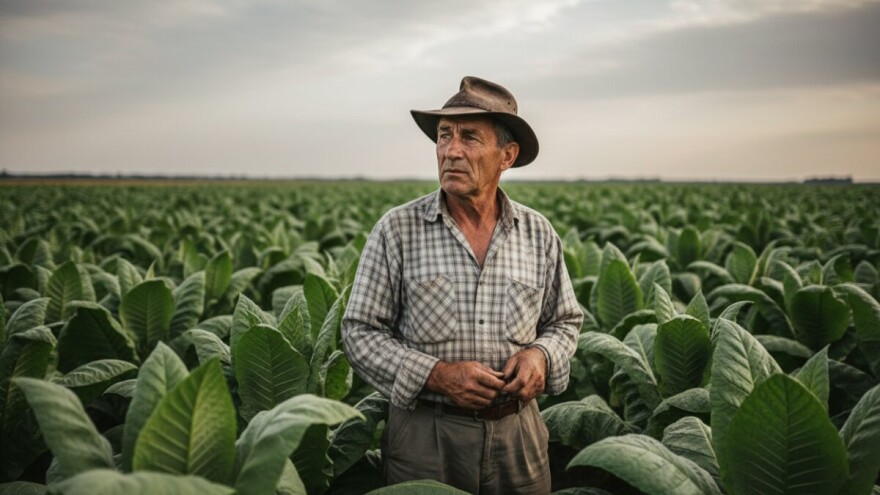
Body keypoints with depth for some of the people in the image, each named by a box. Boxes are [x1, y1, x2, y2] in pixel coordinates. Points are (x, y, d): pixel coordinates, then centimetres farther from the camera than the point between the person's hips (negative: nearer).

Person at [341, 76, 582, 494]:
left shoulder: (538, 234, 1)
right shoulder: (397, 231, -8)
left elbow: (564, 321, 12)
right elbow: (361, 332, -5)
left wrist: (541, 354, -10)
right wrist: (436, 375, -18)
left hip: (518, 432, 3)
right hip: (425, 434, -2)